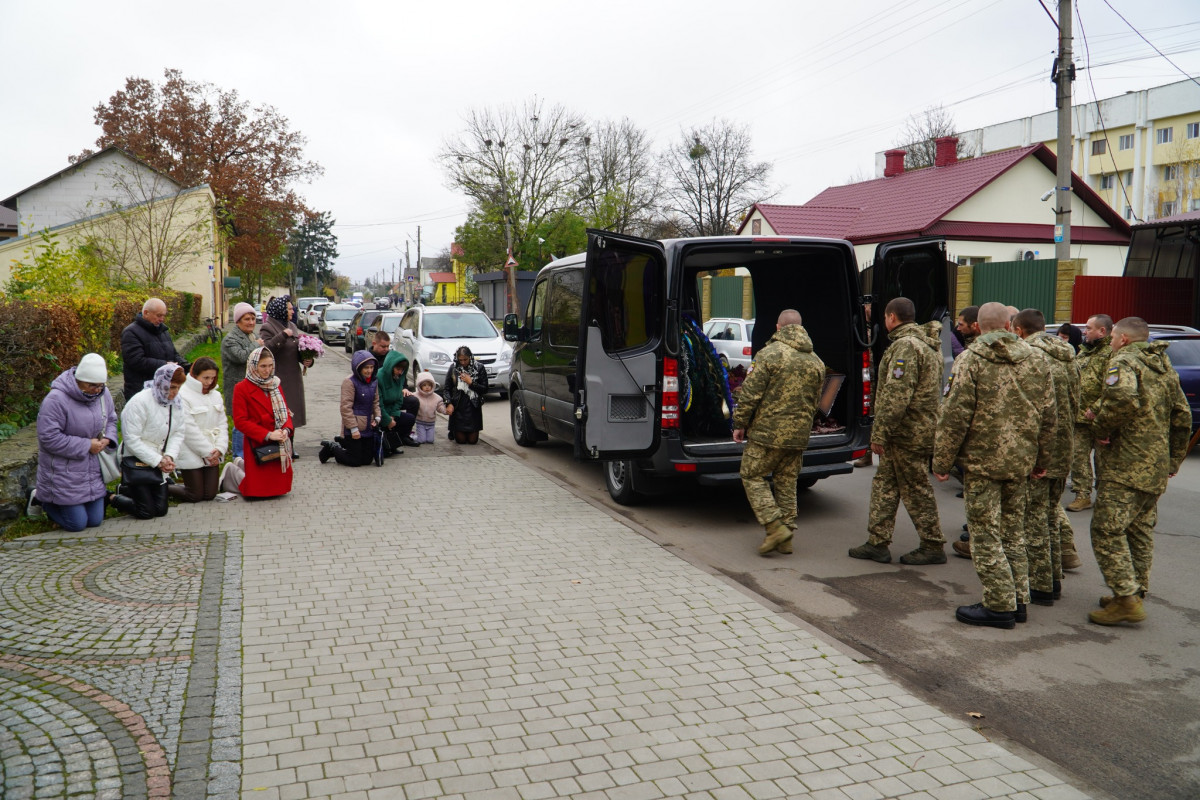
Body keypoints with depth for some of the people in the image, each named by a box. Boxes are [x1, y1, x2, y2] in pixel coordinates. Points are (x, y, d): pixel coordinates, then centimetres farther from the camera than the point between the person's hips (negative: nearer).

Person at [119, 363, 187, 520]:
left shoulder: (176, 403, 2)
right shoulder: (140, 402, -20)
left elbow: (178, 434, 2)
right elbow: (131, 440, -21)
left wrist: (169, 456, -16)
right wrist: (158, 461, -23)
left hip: (159, 464, 6)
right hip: (136, 461, -6)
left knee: (161, 510, 5)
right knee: (146, 512, -7)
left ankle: (129, 490, 32)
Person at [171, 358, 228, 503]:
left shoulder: (215, 395, 10)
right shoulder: (183, 396, -12)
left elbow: (222, 424, 8)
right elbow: (189, 429, -16)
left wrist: (220, 448, -8)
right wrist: (208, 452, -14)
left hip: (212, 455, 6)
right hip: (191, 455, -6)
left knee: (210, 495, 6)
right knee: (195, 496, 0)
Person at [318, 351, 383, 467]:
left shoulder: (373, 381, 7)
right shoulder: (350, 382, -15)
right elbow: (346, 407, -16)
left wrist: (377, 417, -1)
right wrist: (353, 428, -18)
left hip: (368, 428, 7)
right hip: (353, 430, -7)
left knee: (367, 459, 12)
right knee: (355, 461, -2)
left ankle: (341, 442, 31)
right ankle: (331, 448, 22)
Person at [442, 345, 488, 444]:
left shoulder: (479, 368, -4)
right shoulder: (453, 368, -1)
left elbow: (485, 389, -4)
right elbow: (446, 388, -1)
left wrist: (471, 382, -16)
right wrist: (449, 403, -16)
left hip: (473, 407, 0)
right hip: (457, 407, 0)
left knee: (472, 440, 2)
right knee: (461, 440, 2)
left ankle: (472, 432, 38)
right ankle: (453, 431, 37)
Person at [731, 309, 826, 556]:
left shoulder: (769, 353, -11)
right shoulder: (816, 361, 10)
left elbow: (750, 394, -13)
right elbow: (815, 400, 17)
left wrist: (740, 424, -4)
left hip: (768, 431, -6)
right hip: (798, 435, 6)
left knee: (752, 476, 6)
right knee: (787, 483, 14)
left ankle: (775, 527, -6)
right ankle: (785, 539, 17)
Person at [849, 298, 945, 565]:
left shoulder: (905, 346, -17)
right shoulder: (927, 344, 16)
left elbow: (896, 396, -25)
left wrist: (879, 433, -20)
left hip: (908, 432, -10)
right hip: (917, 429, 10)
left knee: (916, 489, 0)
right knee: (884, 483, 13)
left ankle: (933, 547, 11)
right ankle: (877, 543, 17)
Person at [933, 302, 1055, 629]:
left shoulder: (971, 360, -9)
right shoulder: (1034, 360, 8)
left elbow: (955, 416, -14)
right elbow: (1048, 416, 11)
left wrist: (942, 460, -7)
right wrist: (1041, 459, 20)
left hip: (982, 459, -6)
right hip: (1019, 461, 6)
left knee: (986, 535, 1)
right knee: (1013, 532, 16)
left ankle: (1000, 606, 3)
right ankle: (1018, 600, 23)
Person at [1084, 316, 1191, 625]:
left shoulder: (1123, 361, -9)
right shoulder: (1165, 368, 18)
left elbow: (1123, 398, -31)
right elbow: (1182, 417, 19)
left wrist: (1100, 426, -16)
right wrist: (1173, 461, 24)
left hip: (1125, 465, -9)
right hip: (1156, 468, 9)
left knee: (1107, 530, -7)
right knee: (1141, 530, 16)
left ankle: (1126, 598, -10)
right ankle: (1137, 591, 23)